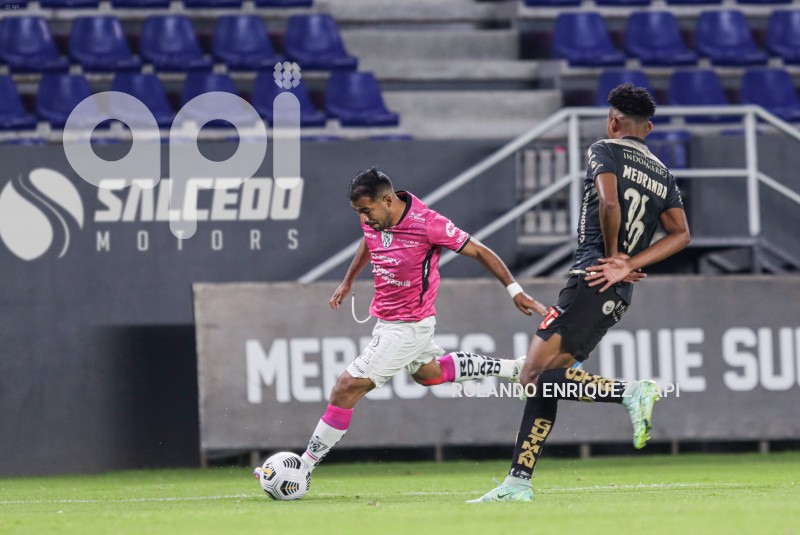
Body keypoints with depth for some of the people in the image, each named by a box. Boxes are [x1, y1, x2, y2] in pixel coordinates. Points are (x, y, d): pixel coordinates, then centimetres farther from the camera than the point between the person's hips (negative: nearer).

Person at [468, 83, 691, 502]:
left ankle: (631, 393, -25)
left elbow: (609, 202, -20)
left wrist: (614, 254, -5)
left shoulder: (605, 151, -1)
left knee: (538, 377, -16)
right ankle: (518, 483, 6)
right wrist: (628, 265, 0)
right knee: (541, 381, 9)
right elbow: (681, 234, 6)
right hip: (619, 295, 8)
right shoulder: (663, 176, 18)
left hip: (589, 283, -8)